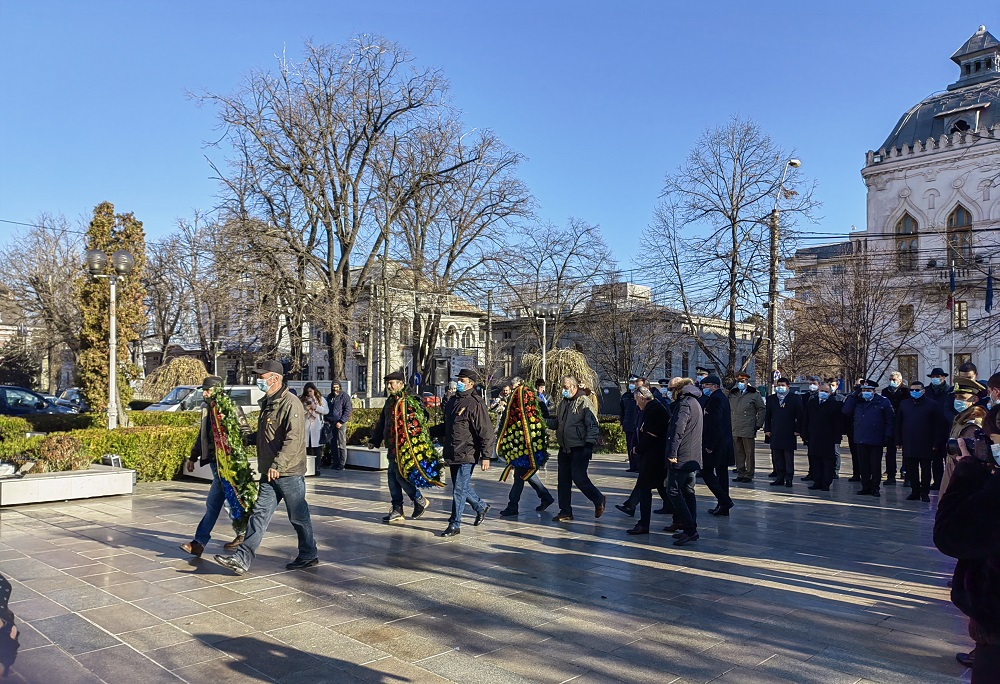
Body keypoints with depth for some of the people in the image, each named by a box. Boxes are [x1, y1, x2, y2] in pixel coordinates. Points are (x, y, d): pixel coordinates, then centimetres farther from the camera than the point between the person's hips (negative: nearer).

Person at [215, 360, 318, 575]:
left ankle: (308, 555, 21)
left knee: (298, 517, 5)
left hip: (289, 473, -9)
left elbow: (293, 439, -26)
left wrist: (278, 464, -29)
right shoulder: (268, 403, 15)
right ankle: (242, 559, 6)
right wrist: (248, 438, 10)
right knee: (260, 514, 6)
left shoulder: (290, 403, -16)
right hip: (270, 473, 9)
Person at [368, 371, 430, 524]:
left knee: (400, 475, -7)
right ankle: (397, 511, 15)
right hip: (392, 447, 9)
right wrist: (374, 440, 22)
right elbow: (381, 422, 26)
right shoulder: (390, 401, 18)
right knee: (392, 477, 8)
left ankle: (420, 500, 14)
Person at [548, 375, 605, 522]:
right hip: (564, 449, 8)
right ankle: (565, 512, 17)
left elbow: (592, 425, -14)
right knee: (563, 480, 8)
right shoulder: (564, 402, 15)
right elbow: (557, 422, 21)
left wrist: (589, 445, -21)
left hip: (579, 449, -8)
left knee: (579, 478, -8)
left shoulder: (584, 402, -10)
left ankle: (599, 500, 16)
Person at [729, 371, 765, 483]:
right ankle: (740, 474, 17)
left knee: (749, 453, 1)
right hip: (735, 430, 5)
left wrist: (758, 425, -3)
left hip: (748, 430, -4)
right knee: (738, 453, 9)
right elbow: (729, 410, 18)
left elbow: (762, 410, 2)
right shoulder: (733, 394, 13)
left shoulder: (754, 395, 0)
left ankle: (749, 475, 9)